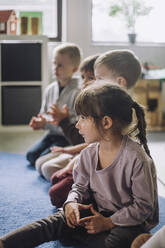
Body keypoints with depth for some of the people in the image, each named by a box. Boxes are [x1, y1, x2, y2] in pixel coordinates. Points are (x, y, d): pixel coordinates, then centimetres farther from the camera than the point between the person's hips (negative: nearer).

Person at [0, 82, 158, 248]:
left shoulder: (137, 159, -21)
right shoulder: (88, 154, 0)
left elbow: (143, 206, -16)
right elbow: (81, 186, 12)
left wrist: (108, 222, -21)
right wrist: (72, 203, -12)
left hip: (130, 221, -5)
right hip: (97, 211, 5)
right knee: (57, 221, -17)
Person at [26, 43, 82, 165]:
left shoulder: (77, 93, -16)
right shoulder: (50, 89, 7)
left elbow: (75, 123, -22)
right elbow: (44, 113, 15)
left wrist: (47, 122, -24)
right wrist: (39, 122, -9)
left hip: (67, 137, -7)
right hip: (52, 134, 7)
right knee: (31, 155, -6)